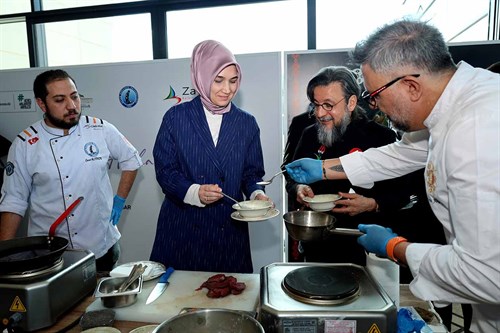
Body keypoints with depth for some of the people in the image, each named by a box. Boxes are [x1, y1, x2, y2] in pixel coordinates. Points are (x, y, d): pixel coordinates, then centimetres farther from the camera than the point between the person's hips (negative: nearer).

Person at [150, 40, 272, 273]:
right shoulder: (176, 117, -3)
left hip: (230, 230, 2)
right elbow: (164, 170, -4)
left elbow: (252, 173, 7)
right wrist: (194, 192, -20)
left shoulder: (247, 123, 3)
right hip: (183, 229, -1)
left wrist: (256, 194, -14)